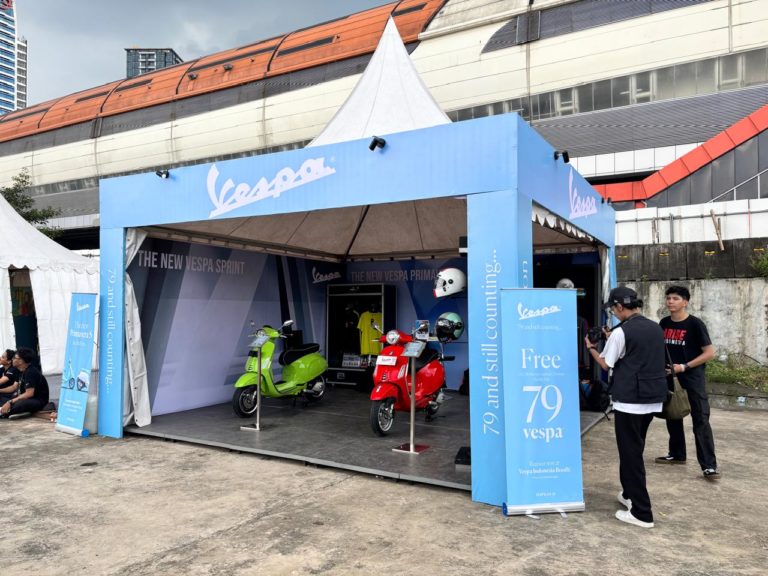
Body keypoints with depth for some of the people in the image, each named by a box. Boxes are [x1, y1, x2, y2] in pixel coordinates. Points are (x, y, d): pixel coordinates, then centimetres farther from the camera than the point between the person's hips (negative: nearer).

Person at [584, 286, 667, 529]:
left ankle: (642, 513, 3)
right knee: (634, 449, 22)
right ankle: (631, 494, 35)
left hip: (630, 400, -8)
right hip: (653, 398, 8)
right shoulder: (656, 328, 9)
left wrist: (591, 347, 12)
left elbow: (606, 364, -4)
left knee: (631, 453, 0)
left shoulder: (621, 332, -13)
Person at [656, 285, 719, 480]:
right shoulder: (664, 323, 4)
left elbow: (709, 352, -13)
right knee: (672, 417, 15)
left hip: (693, 379, -6)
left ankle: (709, 465, -3)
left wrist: (684, 367, -18)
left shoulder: (695, 324, -12)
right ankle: (677, 454, 30)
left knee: (701, 421, -7)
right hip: (670, 378, 6)